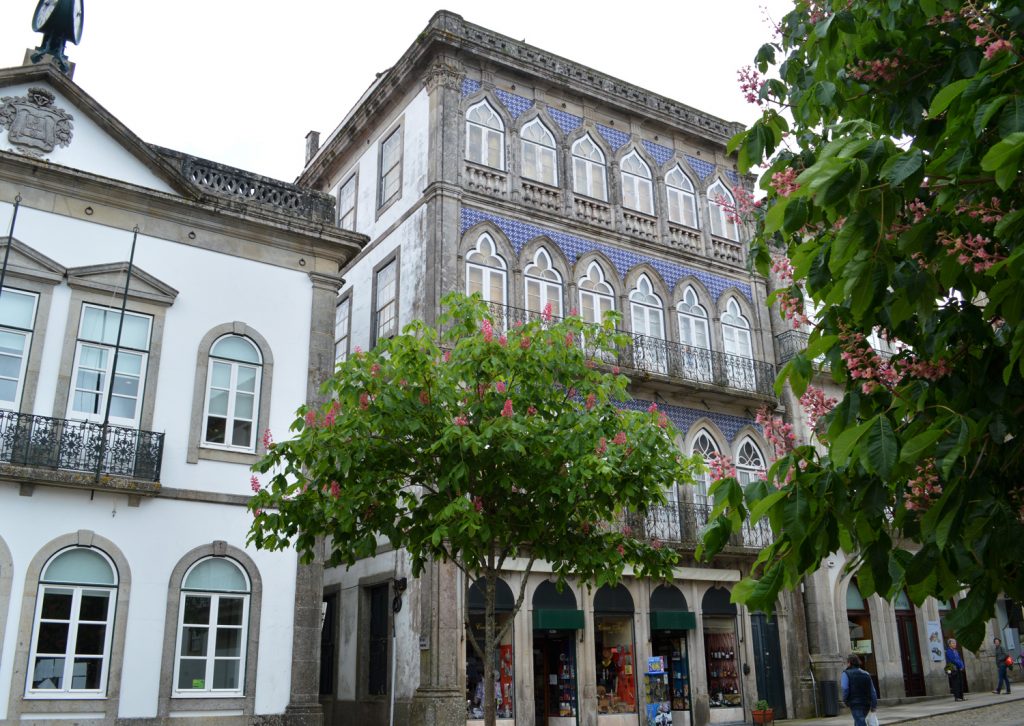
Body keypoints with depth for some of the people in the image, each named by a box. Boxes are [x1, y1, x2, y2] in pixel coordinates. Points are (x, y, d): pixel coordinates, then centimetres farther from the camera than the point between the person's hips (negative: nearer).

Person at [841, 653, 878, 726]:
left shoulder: (846, 674, -2)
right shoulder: (866, 674, 15)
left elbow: (845, 689, -13)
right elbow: (872, 691, 10)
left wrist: (845, 701, 1)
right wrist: (874, 705, 10)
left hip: (855, 704, -6)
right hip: (866, 704, 6)